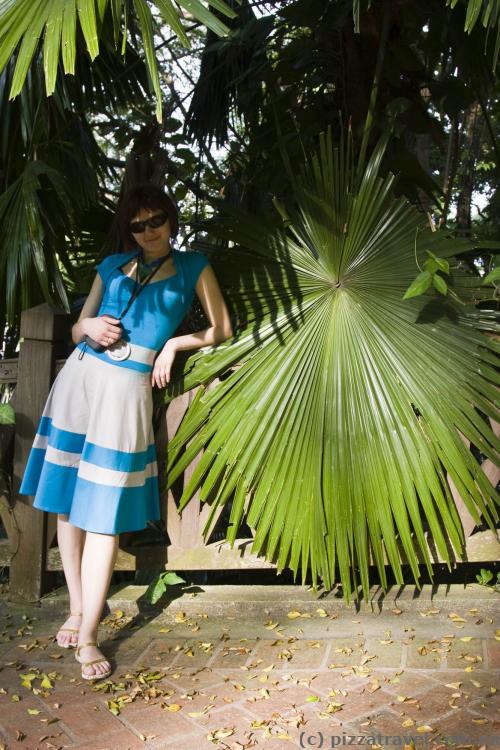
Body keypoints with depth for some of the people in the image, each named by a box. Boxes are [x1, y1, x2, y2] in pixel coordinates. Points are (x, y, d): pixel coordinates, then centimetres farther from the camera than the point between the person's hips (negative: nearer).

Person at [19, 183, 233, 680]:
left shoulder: (193, 267, 9)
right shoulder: (112, 265, 13)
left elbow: (222, 329, 12)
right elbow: (77, 327, 18)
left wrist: (173, 344, 1)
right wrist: (90, 327, -4)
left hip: (127, 388, -3)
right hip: (79, 376, 3)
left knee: (104, 515, -5)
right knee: (67, 502, 4)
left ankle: (88, 637, 1)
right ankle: (76, 609, 19)